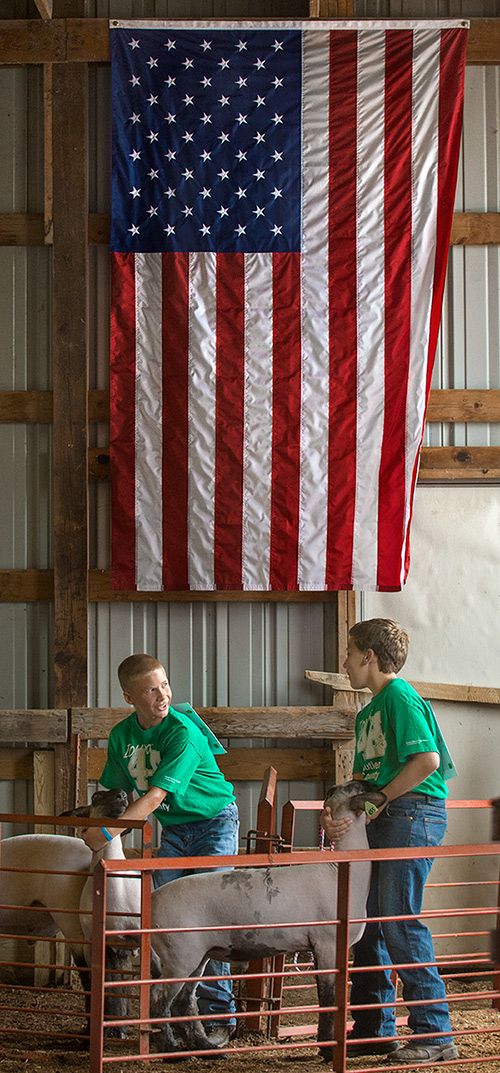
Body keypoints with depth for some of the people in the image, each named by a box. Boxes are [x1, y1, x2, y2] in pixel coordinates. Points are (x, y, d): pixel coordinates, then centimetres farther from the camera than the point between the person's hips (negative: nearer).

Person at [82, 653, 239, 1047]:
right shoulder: (122, 735, -5)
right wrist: (91, 820, -6)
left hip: (214, 821, -6)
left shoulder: (183, 732, -26)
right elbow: (116, 790, 9)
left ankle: (218, 1014, -9)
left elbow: (155, 796, -31)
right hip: (174, 829, 6)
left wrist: (109, 832, -36)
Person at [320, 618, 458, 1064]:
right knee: (365, 922, 11)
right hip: (382, 821, 10)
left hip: (412, 812, -10)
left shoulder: (400, 697, -10)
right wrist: (338, 810, 1)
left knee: (399, 921, -11)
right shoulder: (369, 712, 20)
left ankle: (435, 1033, -7)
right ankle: (374, 1029, 19)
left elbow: (426, 760, -21)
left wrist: (378, 801, -14)